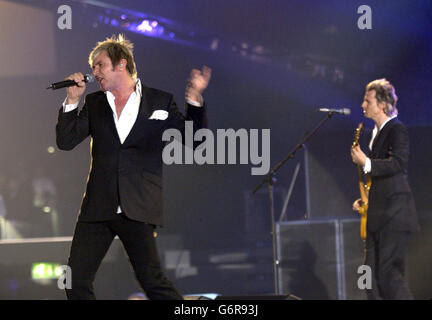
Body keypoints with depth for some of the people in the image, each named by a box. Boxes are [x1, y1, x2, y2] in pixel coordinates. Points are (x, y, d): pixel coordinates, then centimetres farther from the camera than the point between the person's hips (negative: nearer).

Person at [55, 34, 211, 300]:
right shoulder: (94, 103, 14)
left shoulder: (160, 101, 7)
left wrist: (195, 98, -6)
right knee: (76, 282, -1)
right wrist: (72, 100, 0)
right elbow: (65, 141, 9)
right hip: (98, 208, 4)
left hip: (138, 208, -4)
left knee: (152, 280, -11)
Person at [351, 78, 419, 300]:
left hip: (394, 214, -9)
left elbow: (398, 164, -23)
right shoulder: (376, 132, 19)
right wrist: (365, 199, 15)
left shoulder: (397, 130, -8)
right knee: (371, 275, 6)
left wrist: (366, 163, -26)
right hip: (378, 215, 9)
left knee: (389, 273, -12)